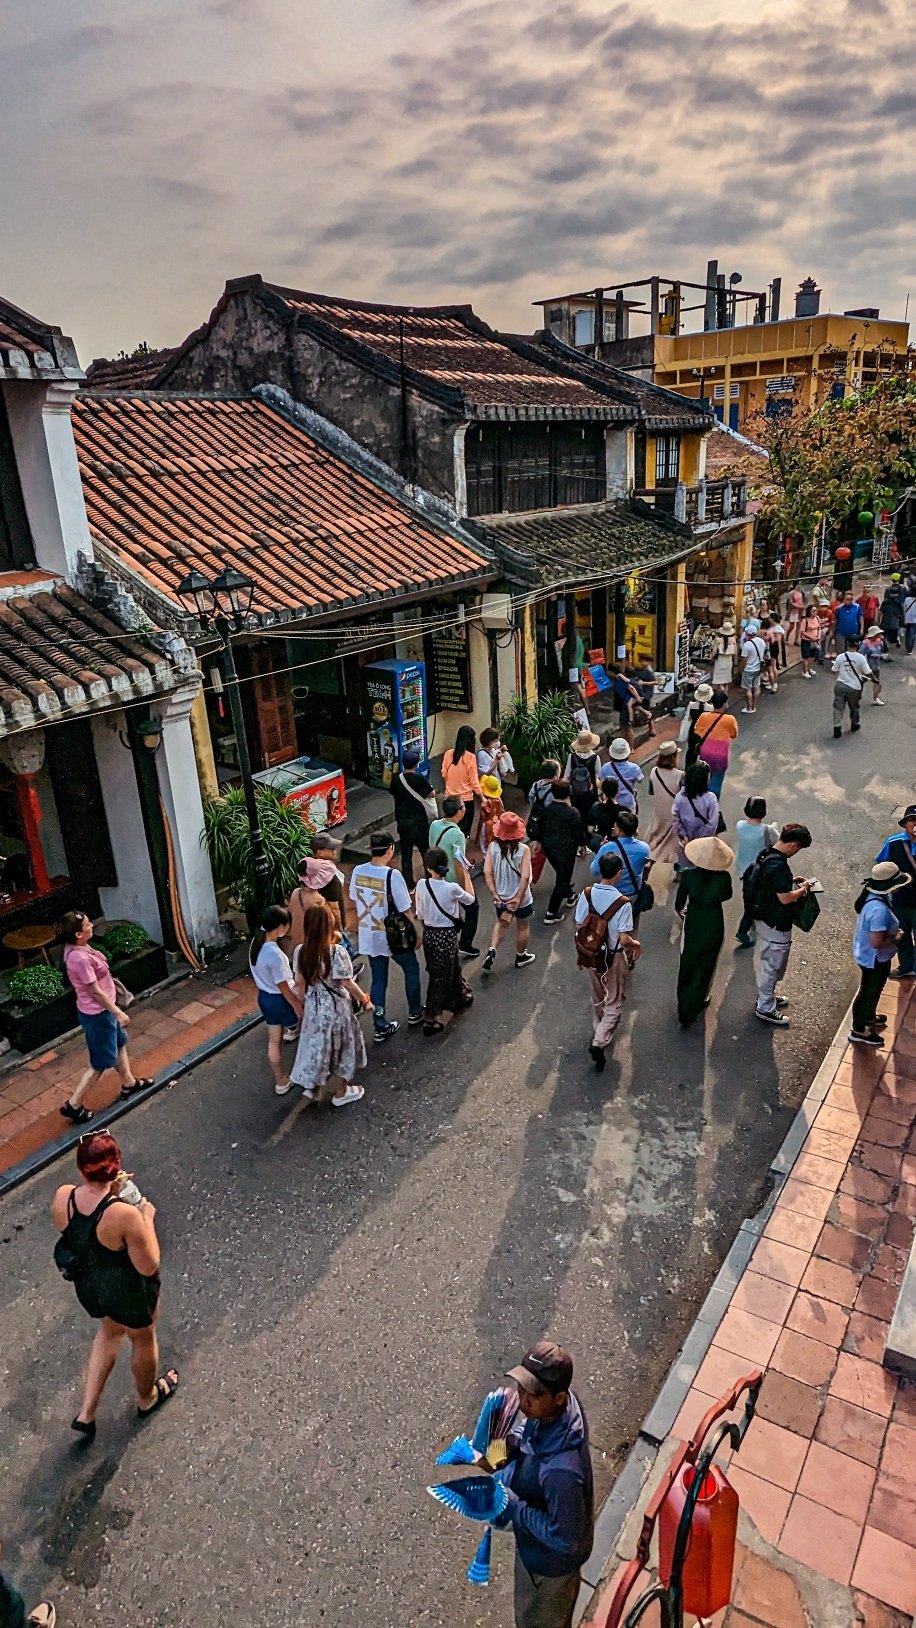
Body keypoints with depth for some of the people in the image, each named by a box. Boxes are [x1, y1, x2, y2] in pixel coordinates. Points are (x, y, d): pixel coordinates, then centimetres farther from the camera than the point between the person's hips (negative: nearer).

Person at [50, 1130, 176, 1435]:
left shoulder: (62, 1197, -23)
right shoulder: (125, 1214, -38)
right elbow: (149, 1267, -26)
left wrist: (108, 1193, -3)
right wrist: (147, 1218, -18)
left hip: (87, 1286, 5)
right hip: (129, 1292, -5)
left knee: (110, 1330, 36)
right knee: (143, 1340, 28)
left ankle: (86, 1413, 42)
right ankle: (147, 1398, 55)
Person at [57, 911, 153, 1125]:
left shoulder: (78, 947, -4)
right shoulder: (79, 958, -34)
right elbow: (95, 991, -26)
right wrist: (118, 1012, -17)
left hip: (102, 1009, 10)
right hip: (97, 1013, -10)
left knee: (119, 1043, 27)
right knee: (101, 1062, 7)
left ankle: (129, 1083, 46)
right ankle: (72, 1105, 19)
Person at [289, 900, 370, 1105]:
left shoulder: (301, 951, -10)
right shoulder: (337, 952, -25)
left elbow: (299, 983, 0)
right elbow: (347, 983, -18)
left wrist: (303, 1004, 16)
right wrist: (365, 1000, -4)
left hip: (314, 1006, 4)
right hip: (336, 1007, -4)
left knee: (317, 1044, 22)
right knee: (341, 1046, 15)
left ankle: (311, 1087, 28)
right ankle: (342, 1092, 30)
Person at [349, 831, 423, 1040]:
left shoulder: (357, 872, -7)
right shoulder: (392, 875, -24)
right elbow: (405, 910, -18)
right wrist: (416, 932, -4)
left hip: (369, 936, 5)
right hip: (394, 936, -5)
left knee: (378, 979, 15)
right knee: (411, 969, 20)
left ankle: (380, 1027, 19)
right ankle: (415, 1012, 35)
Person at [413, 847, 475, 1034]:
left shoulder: (421, 885, -10)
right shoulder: (452, 888, -21)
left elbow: (419, 914, 0)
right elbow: (471, 900, 0)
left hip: (429, 933, 5)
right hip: (447, 935, -5)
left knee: (452, 967, 26)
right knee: (441, 976, 8)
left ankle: (460, 999, 46)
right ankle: (431, 1019, 11)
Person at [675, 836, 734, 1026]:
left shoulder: (688, 875, -20)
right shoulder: (724, 877, -20)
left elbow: (679, 904, -9)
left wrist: (681, 911, 12)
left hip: (693, 923, 1)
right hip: (714, 924, -1)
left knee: (687, 962, 20)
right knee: (706, 964, 16)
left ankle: (684, 1001, 35)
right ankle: (699, 1000, 25)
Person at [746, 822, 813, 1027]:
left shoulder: (767, 855, 1)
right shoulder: (778, 866, -29)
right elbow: (785, 898, -27)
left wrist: (792, 881, 9)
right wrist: (803, 889, -10)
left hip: (763, 917, 10)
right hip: (775, 923, -10)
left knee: (766, 961, 25)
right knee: (773, 965, 5)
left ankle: (766, 996, 42)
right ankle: (765, 1008, 17)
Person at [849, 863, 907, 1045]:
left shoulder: (874, 896, -7)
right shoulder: (880, 909, -37)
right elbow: (877, 942, -35)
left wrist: (892, 931, 4)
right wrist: (896, 938, -19)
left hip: (868, 955, 9)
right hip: (874, 959, -9)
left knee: (872, 990, 30)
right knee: (869, 992, 11)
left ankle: (868, 1017, 53)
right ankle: (859, 1031, 30)